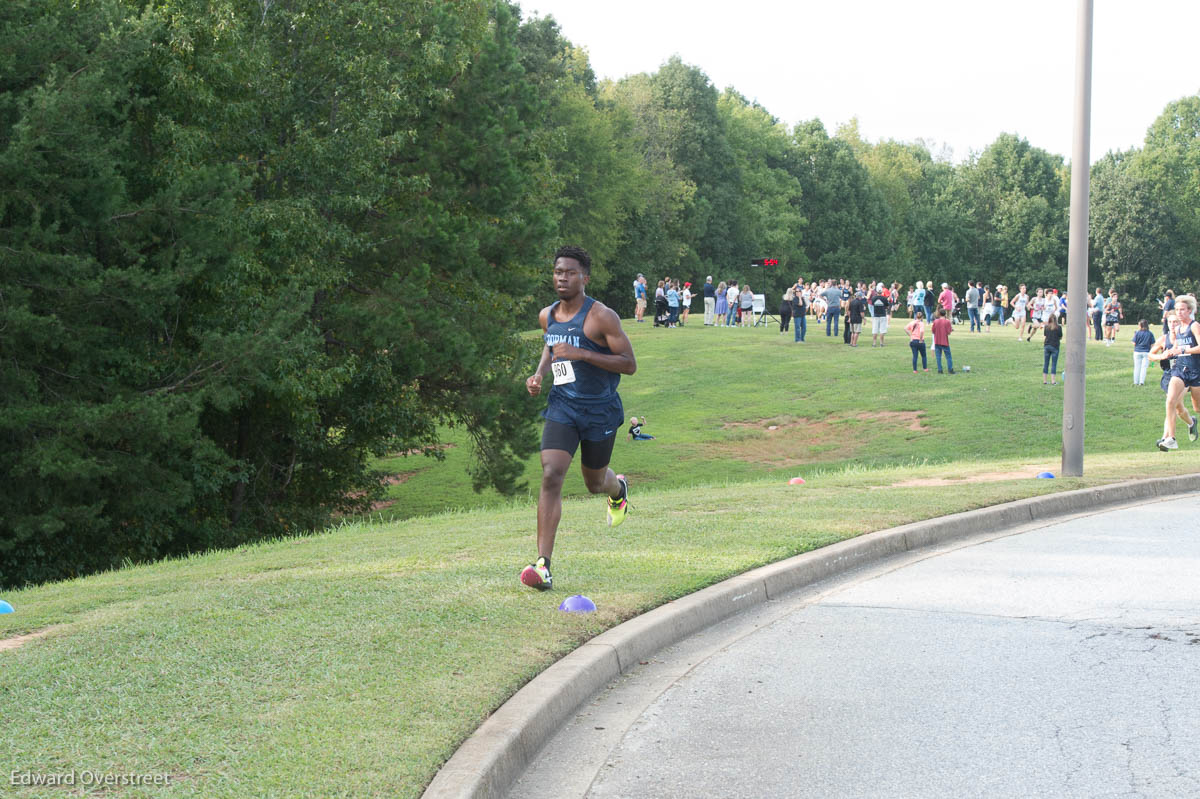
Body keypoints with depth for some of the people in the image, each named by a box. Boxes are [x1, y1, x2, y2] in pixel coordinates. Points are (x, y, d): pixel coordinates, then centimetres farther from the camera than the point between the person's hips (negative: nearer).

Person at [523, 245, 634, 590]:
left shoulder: (601, 317, -16)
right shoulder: (547, 316, 3)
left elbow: (629, 364, -17)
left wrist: (581, 354, -27)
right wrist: (539, 373, 4)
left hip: (600, 410, -3)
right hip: (562, 406, 3)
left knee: (595, 483, 14)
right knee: (551, 474, -17)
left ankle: (618, 487, 57)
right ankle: (543, 564, -21)